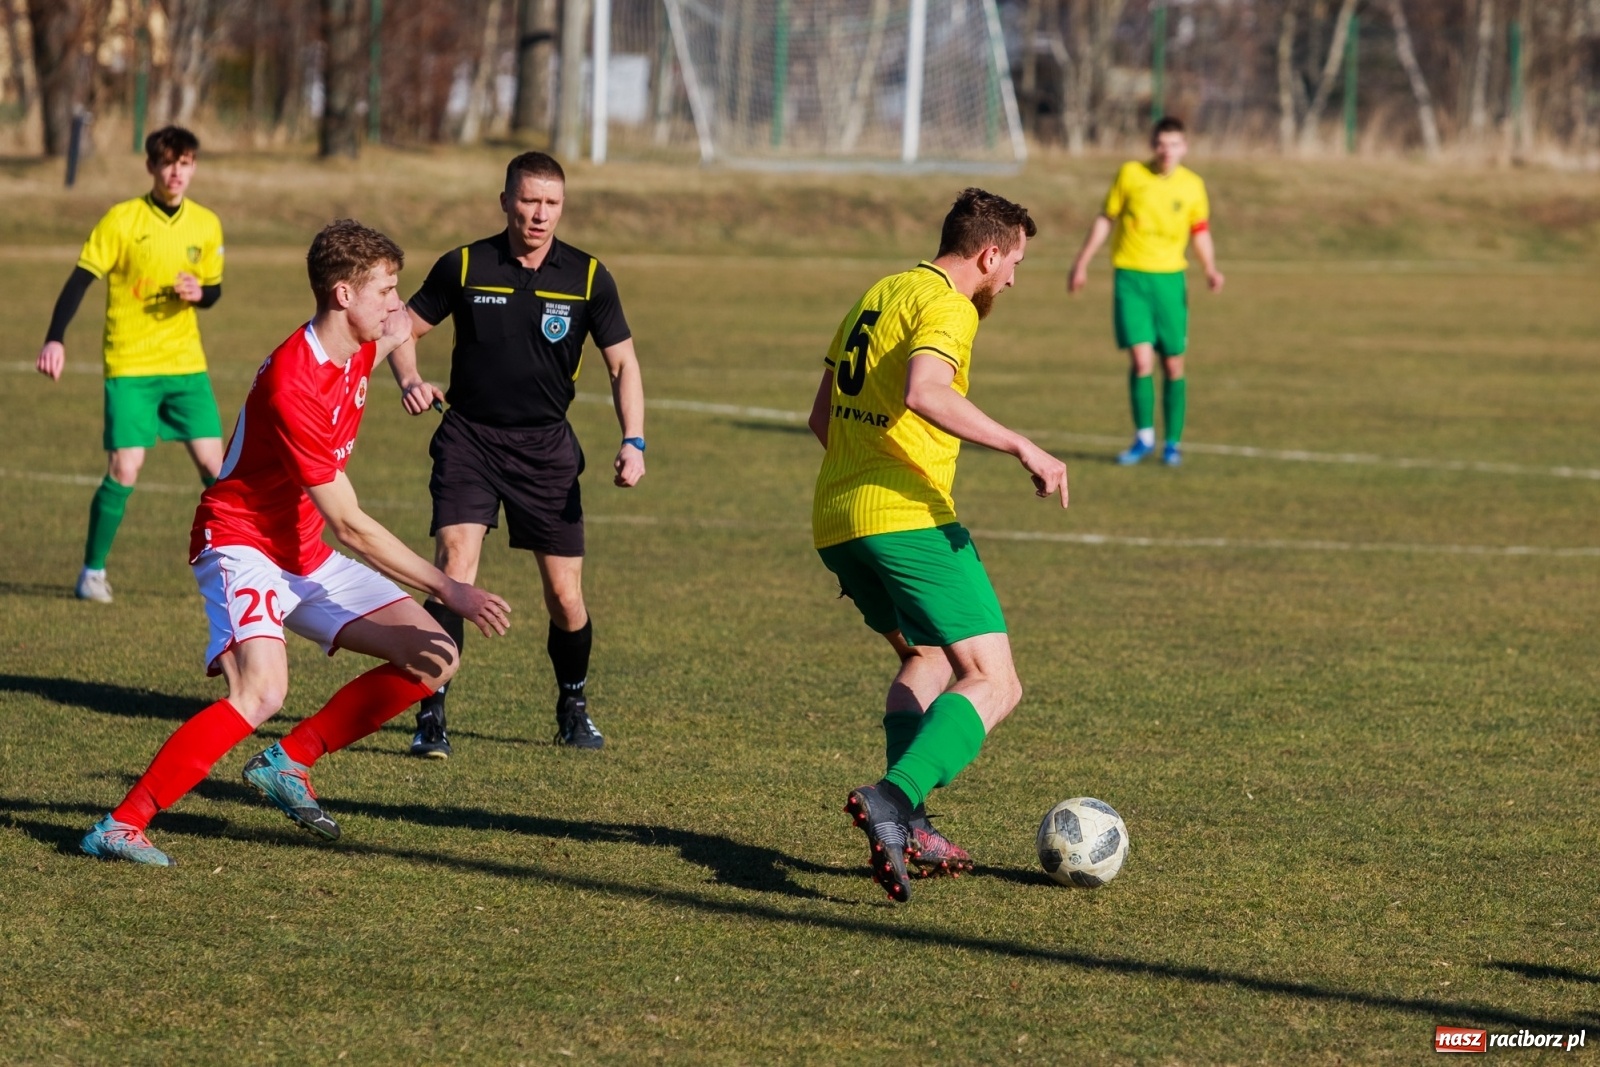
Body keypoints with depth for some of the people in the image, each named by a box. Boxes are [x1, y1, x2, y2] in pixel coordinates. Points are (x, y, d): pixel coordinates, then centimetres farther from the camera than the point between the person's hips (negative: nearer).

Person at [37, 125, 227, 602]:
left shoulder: (206, 225, 4)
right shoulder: (122, 220, -9)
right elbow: (79, 280, -10)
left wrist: (199, 293, -9)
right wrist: (55, 340, -20)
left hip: (186, 362, 4)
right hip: (130, 365, -4)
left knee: (214, 463, -3)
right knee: (124, 467, -11)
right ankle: (93, 571, 6)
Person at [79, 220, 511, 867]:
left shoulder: (358, 349, 1)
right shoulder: (292, 386, -26)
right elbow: (350, 526, -24)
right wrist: (449, 589, -22)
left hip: (305, 556, 9)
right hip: (242, 543, -9)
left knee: (434, 660, -1)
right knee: (262, 692, -34)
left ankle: (288, 763, 6)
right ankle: (122, 824, -27)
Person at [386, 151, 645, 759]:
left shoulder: (588, 277, -1)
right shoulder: (463, 267, -3)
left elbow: (622, 364, 4)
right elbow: (404, 329, 7)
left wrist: (633, 442, -8)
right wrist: (410, 381, -13)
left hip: (546, 446, 1)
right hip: (469, 436, -1)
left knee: (565, 595, 2)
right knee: (454, 569, -18)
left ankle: (573, 708, 27)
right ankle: (431, 715, -13)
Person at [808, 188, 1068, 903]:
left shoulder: (878, 295, 21)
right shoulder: (946, 307, -7)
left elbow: (822, 418, 27)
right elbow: (924, 394, -27)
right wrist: (1022, 448, -26)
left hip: (835, 521, 9)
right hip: (908, 519, -9)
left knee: (927, 655, 28)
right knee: (993, 684, -9)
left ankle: (905, 827, 12)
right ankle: (894, 799, -30)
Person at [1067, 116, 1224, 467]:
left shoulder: (1192, 185, 2)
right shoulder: (1130, 174, -1)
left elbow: (1200, 233, 10)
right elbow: (1105, 220, 8)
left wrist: (1211, 269, -7)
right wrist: (1081, 263, 8)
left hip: (1169, 279, 1)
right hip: (1129, 276, -1)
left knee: (1173, 364, 3)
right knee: (1141, 359, -11)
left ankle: (1173, 442, 15)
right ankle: (1144, 437, 3)